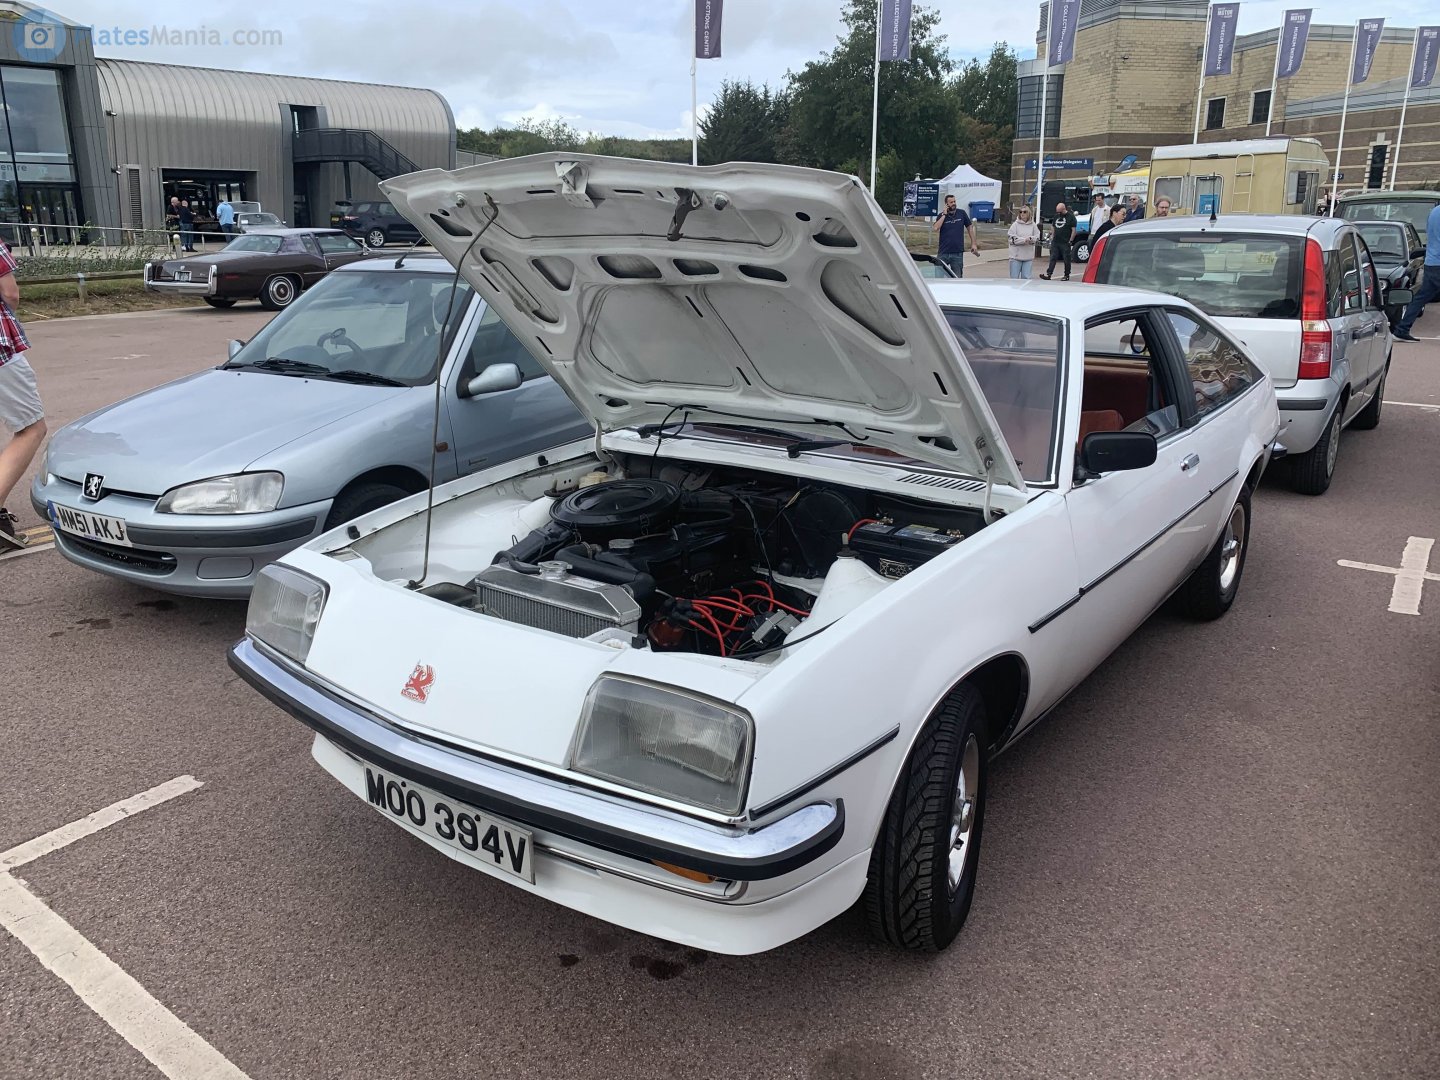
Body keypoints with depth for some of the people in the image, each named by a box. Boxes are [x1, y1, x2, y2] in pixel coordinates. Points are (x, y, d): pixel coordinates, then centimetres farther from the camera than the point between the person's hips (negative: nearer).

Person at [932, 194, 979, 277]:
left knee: (957, 277, 6)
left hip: (958, 253, 0)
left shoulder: (961, 213, 3)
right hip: (944, 252, 0)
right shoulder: (941, 215, 2)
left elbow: (970, 227, 11)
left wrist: (973, 243, 8)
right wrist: (944, 215, -12)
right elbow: (936, 228, -15)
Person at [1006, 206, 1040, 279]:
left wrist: (1030, 238, -16)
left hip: (1028, 257, 2)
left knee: (1026, 277, 4)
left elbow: (1037, 237, 4)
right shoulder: (1015, 224, -2)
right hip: (1016, 256, -2)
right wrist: (1024, 240, -16)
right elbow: (1011, 238, -9)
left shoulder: (1033, 225, 5)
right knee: (1014, 277, 1)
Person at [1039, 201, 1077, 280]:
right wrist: (1052, 237, 12)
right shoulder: (1056, 216, 15)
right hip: (1055, 242, 6)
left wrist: (1070, 241, -11)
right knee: (1052, 259, -1)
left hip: (1065, 243, -6)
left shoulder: (1071, 217, -4)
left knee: (1066, 260, 2)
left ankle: (1067, 276, 10)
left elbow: (1074, 230, -7)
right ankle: (1049, 274, -5)